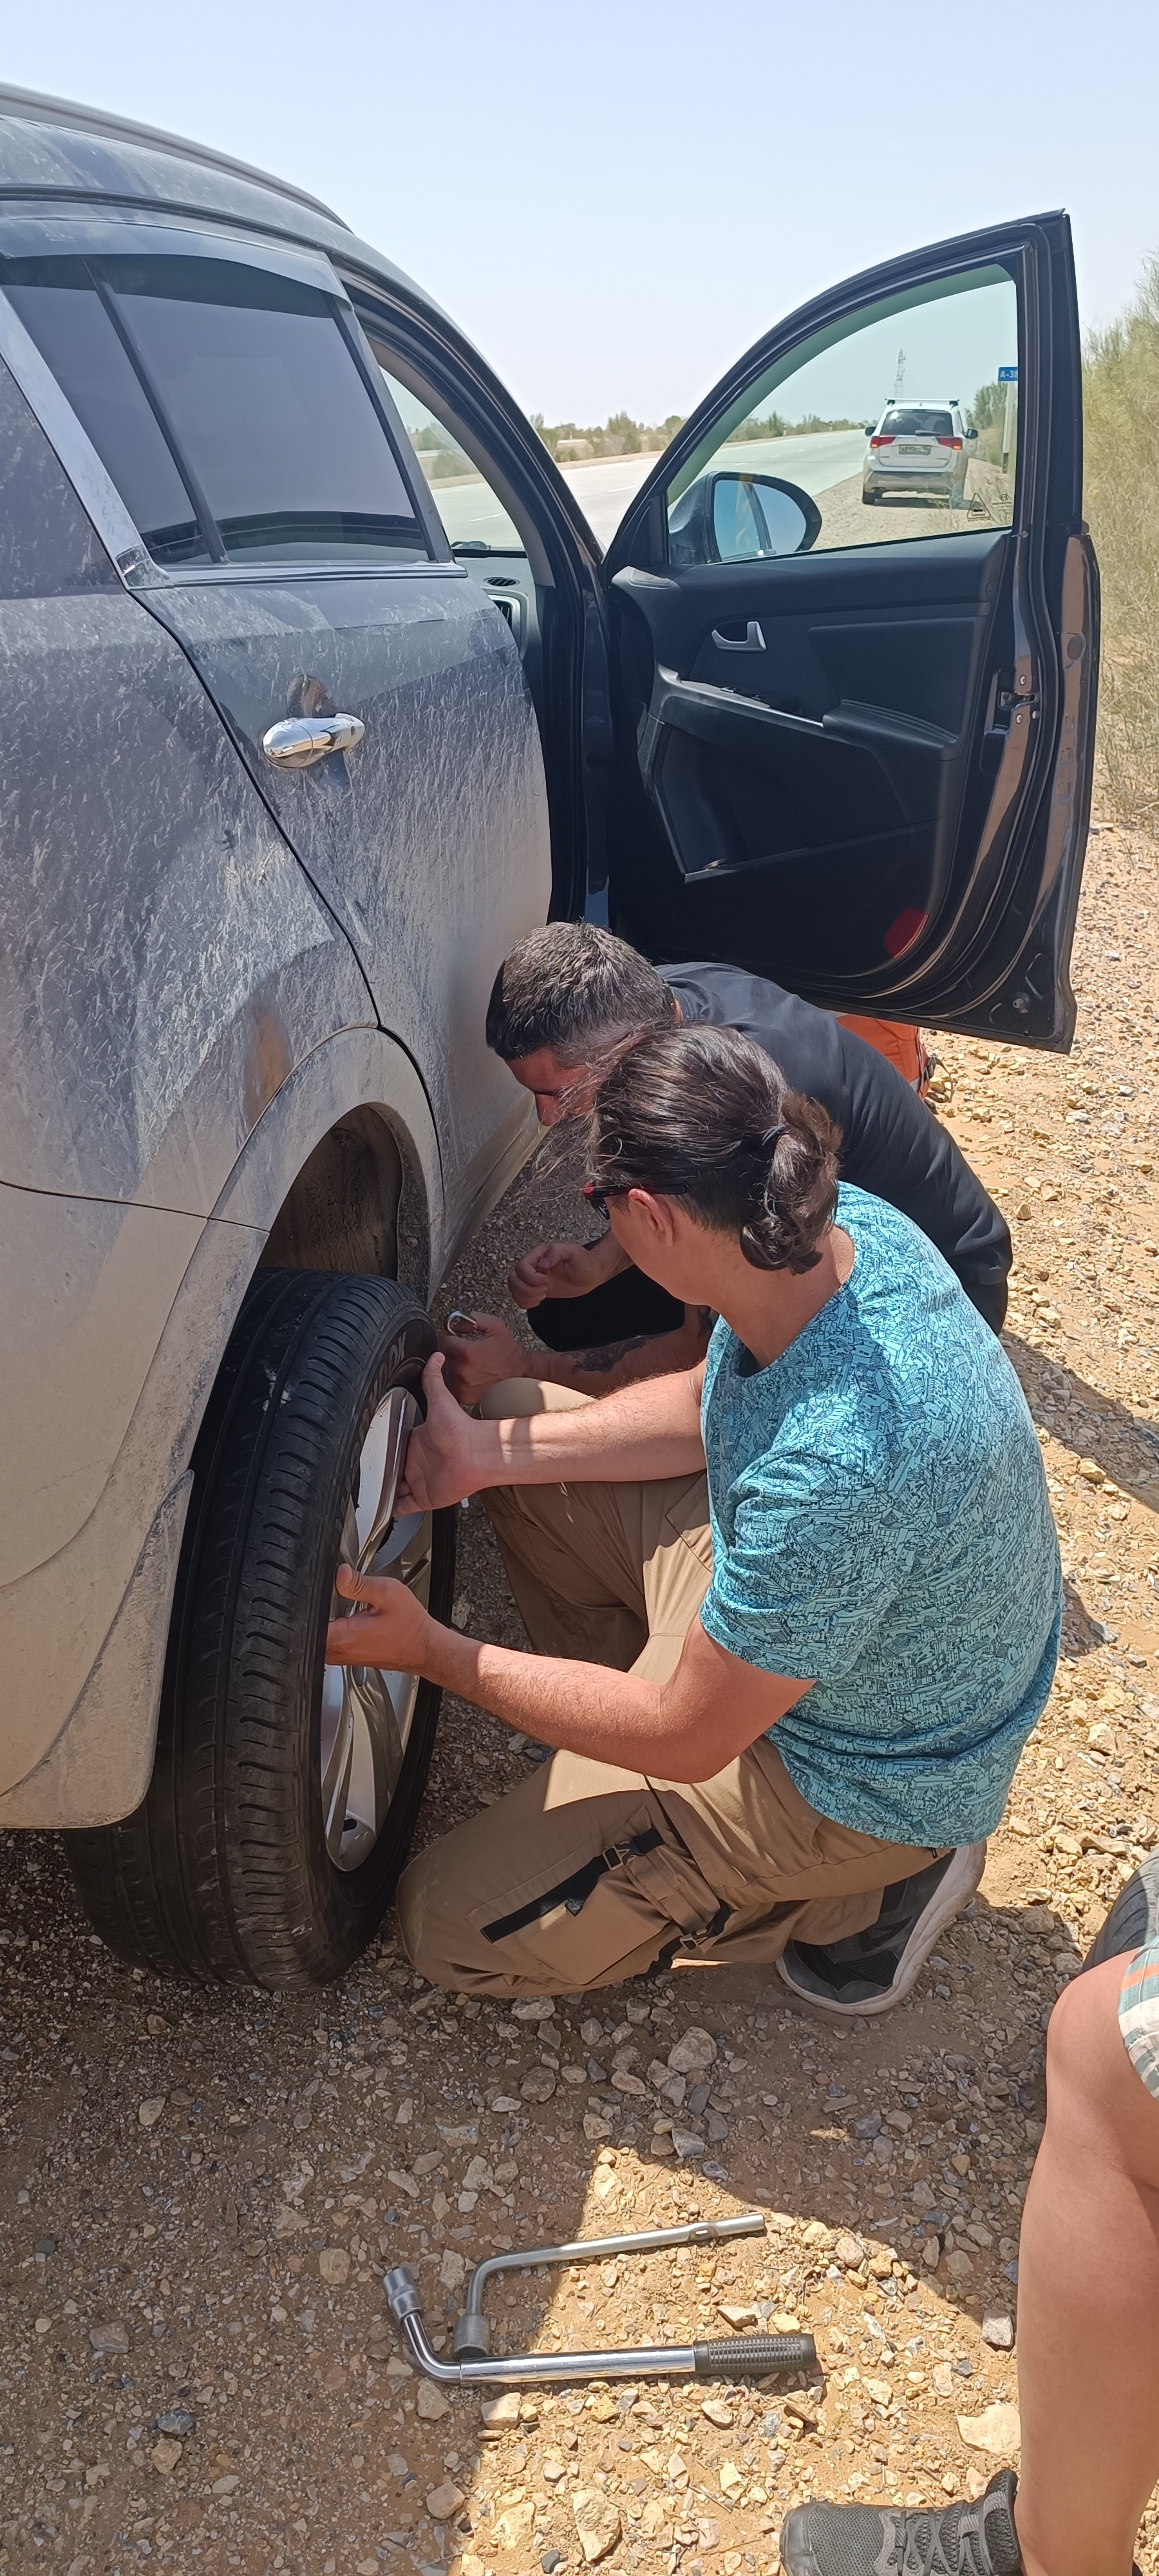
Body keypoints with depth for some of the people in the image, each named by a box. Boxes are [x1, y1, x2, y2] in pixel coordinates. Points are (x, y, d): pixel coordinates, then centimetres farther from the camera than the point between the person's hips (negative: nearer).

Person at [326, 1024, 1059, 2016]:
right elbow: (714, 1403, 4)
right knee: (513, 1421, 7)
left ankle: (862, 1891, 6)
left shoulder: (835, 1475, -42)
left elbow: (686, 1742, -26)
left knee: (454, 1925, 0)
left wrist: (436, 1652, -18)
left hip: (859, 1777, -8)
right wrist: (492, 1450, -4)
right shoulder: (847, 1223, -17)